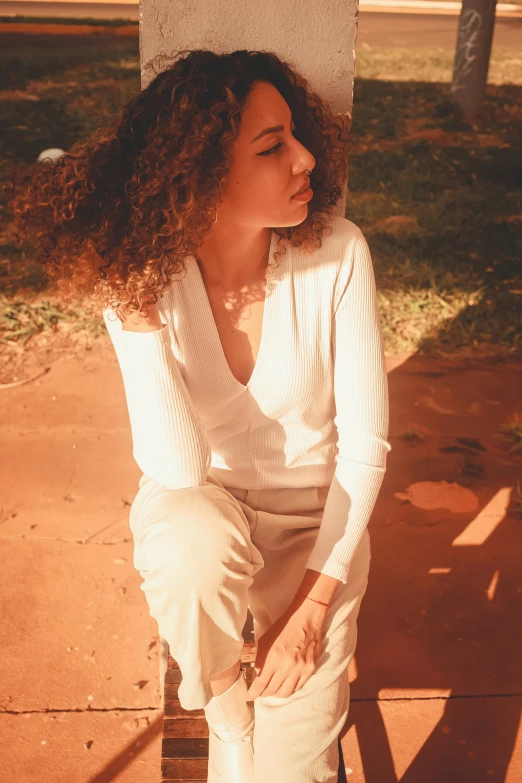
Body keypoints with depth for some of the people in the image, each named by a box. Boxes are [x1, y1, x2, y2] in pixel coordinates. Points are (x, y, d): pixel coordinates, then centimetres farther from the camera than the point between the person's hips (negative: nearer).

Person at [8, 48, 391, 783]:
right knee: (198, 543, -37)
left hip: (313, 512, 0)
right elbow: (177, 468, -28)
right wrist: (138, 308, -33)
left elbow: (365, 442, -14)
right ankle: (222, 700, -4)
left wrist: (317, 600, -18)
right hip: (200, 505, 0)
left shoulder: (337, 253, -20)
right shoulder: (141, 280, -20)